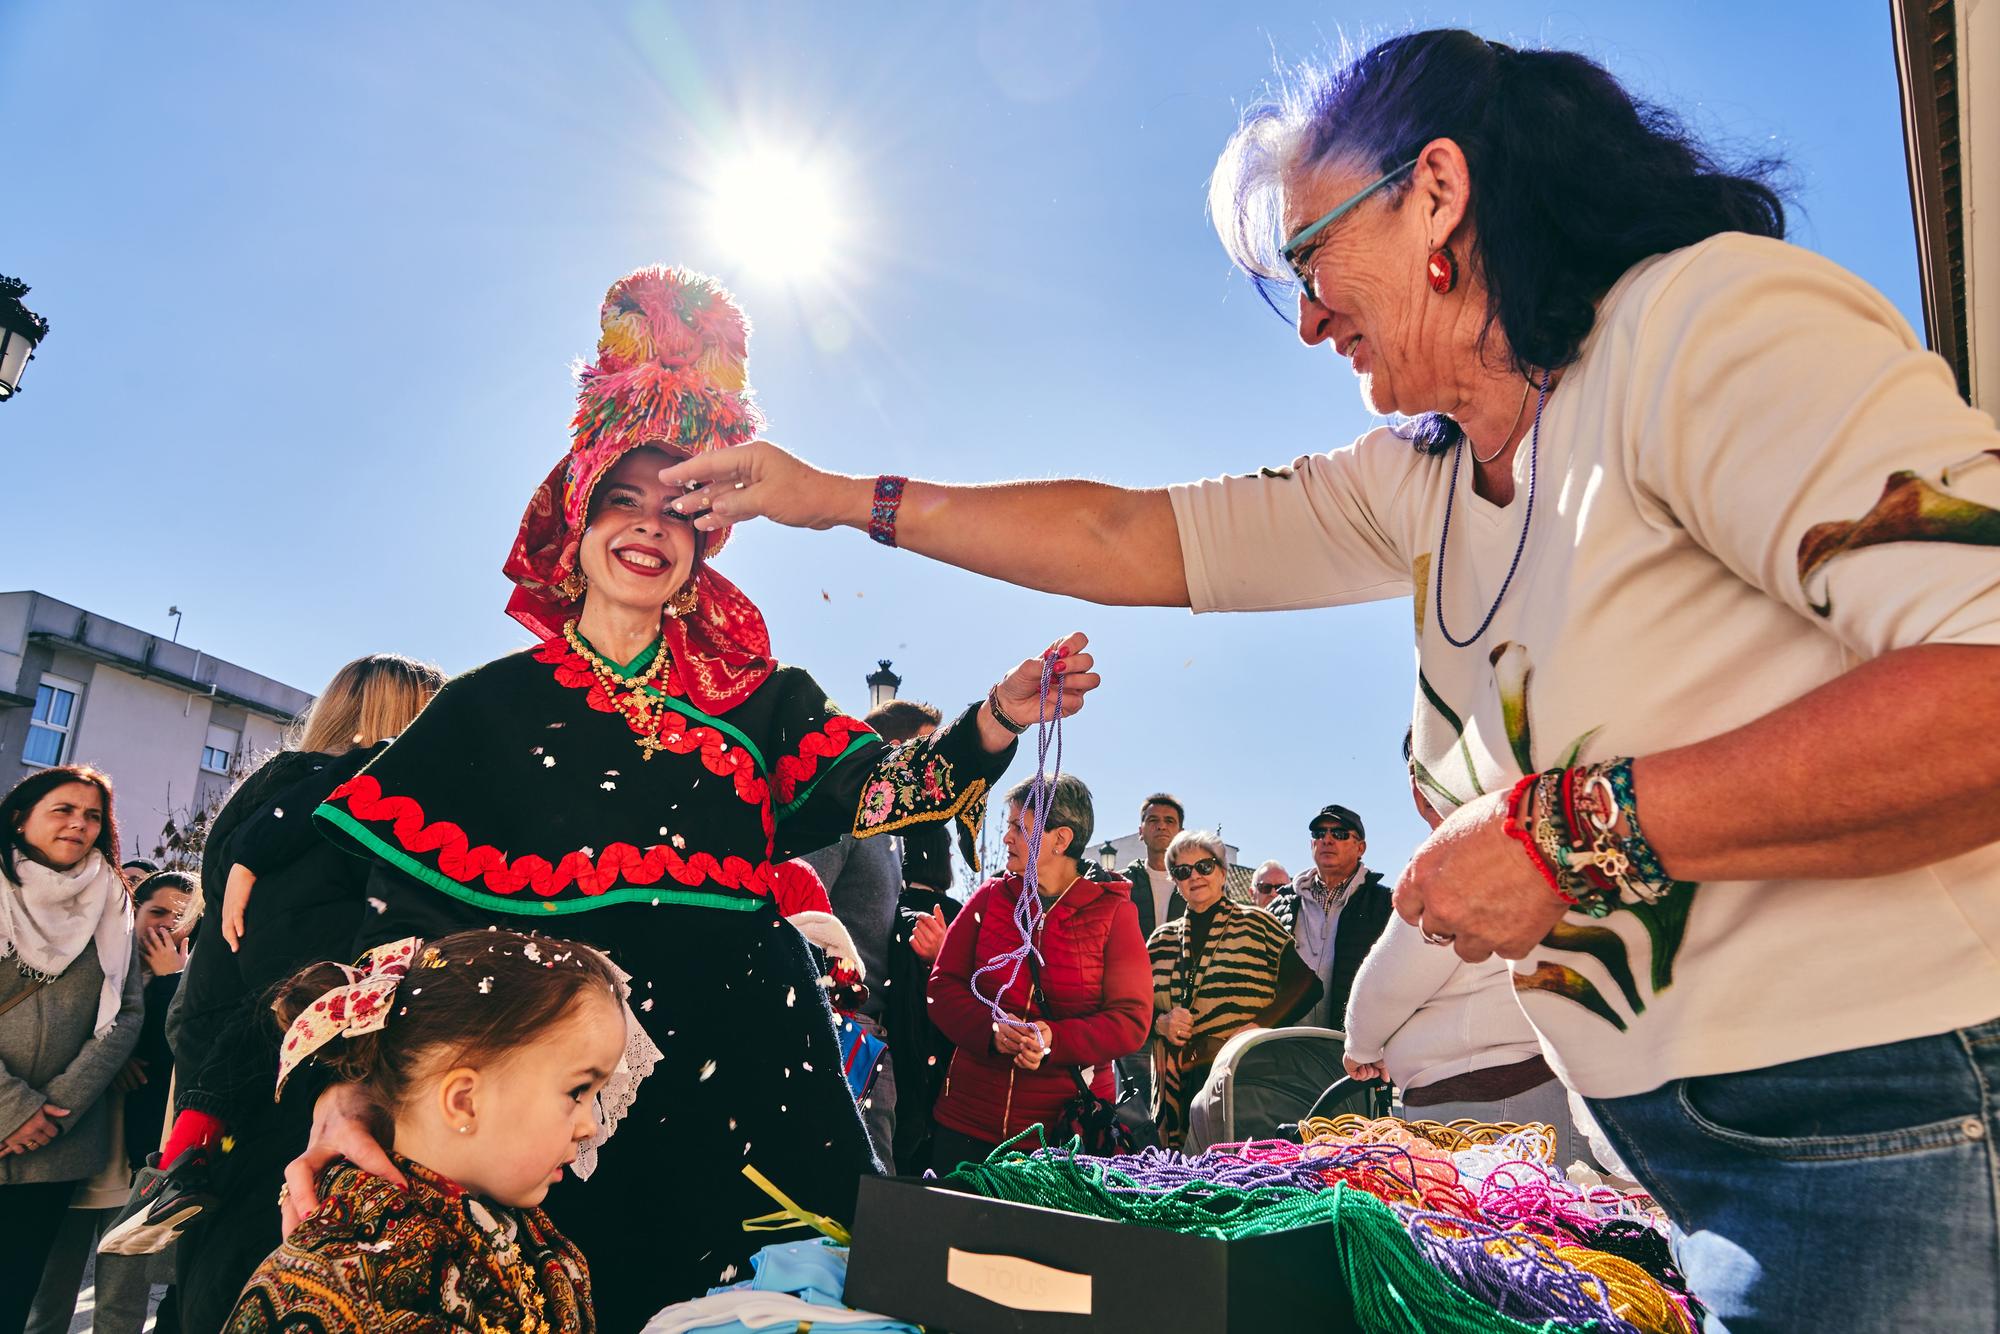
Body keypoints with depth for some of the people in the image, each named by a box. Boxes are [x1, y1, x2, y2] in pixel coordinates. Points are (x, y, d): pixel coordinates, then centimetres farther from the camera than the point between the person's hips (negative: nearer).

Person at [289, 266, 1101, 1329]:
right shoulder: (494, 706, 3)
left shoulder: (752, 697, 7)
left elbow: (871, 784, -6)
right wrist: (344, 1087, -17)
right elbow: (390, 907, -3)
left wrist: (995, 720, -24)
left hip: (757, 1079, 2)